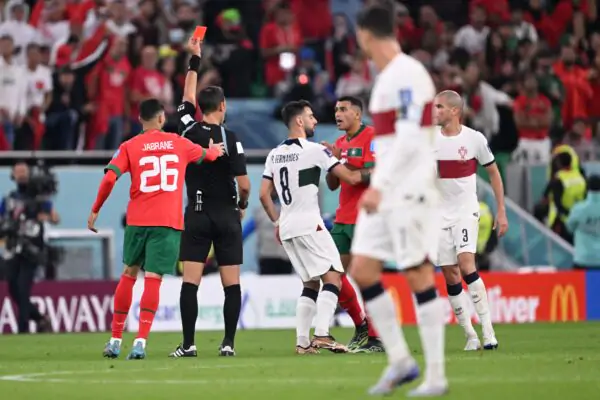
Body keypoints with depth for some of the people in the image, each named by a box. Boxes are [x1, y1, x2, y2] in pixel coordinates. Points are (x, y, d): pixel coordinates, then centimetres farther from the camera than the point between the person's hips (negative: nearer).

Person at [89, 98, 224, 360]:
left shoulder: (129, 147, 3)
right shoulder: (179, 144, 8)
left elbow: (109, 179, -9)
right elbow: (208, 155, 28)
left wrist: (95, 210, 3)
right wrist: (216, 150, 51)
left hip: (137, 220, 1)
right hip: (169, 221, -1)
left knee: (128, 274, 16)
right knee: (153, 280, -5)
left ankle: (116, 340, 20)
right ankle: (141, 341, -16)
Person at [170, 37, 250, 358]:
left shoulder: (188, 131, -1)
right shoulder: (230, 139, -9)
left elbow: (188, 97, 16)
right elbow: (243, 181, -12)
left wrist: (195, 59, 24)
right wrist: (243, 203, 10)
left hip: (197, 215, 2)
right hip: (227, 216, -2)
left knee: (190, 282, -1)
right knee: (231, 283, 4)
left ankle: (188, 344, -7)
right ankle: (228, 342, 1)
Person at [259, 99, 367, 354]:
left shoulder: (274, 154, 13)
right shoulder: (314, 150, -8)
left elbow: (264, 195, 14)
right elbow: (351, 178, -6)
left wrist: (277, 221, 23)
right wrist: (371, 174, 12)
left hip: (286, 228, 8)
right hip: (309, 225, -8)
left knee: (311, 284, 14)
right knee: (333, 277, -8)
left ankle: (302, 341, 7)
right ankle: (322, 334, -23)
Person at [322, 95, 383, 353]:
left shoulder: (371, 137, -8)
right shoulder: (340, 143, 16)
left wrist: (341, 162, -19)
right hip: (343, 219, 8)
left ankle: (375, 339, -3)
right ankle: (360, 325, 22)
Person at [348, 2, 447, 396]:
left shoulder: (406, 74, -14)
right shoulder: (389, 76, 15)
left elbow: (410, 138, -21)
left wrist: (379, 186, -23)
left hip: (408, 190, -9)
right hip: (385, 191, 9)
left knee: (418, 274, -6)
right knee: (362, 270, 4)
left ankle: (436, 375, 0)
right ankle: (400, 361, 11)